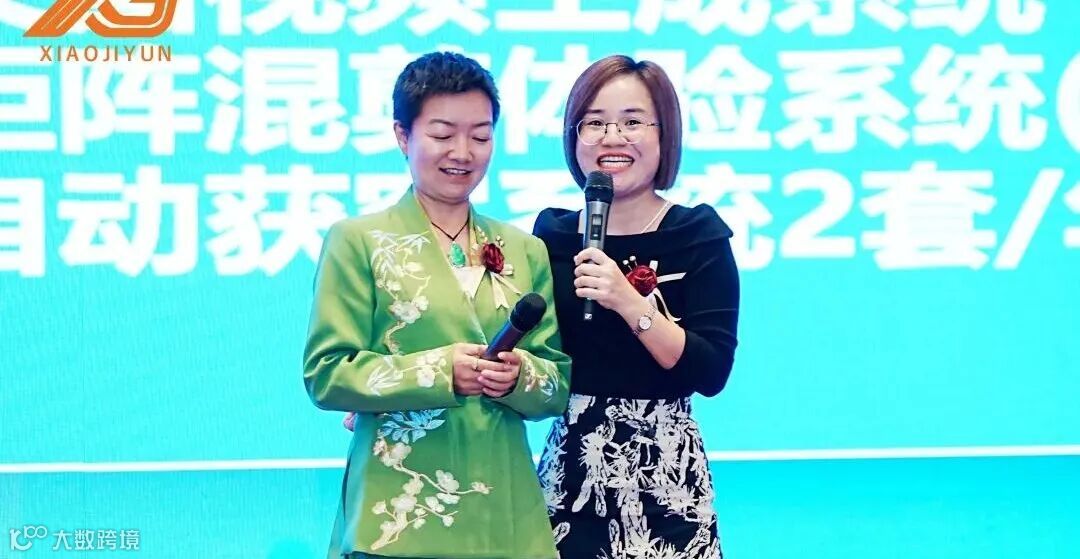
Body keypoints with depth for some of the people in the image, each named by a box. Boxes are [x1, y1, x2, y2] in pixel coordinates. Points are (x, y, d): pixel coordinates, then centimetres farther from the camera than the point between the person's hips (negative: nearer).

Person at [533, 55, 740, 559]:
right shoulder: (552, 235, 4)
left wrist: (631, 304, -24)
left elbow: (712, 372, -13)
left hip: (664, 469, -3)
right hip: (570, 465, 3)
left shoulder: (698, 235, -5)